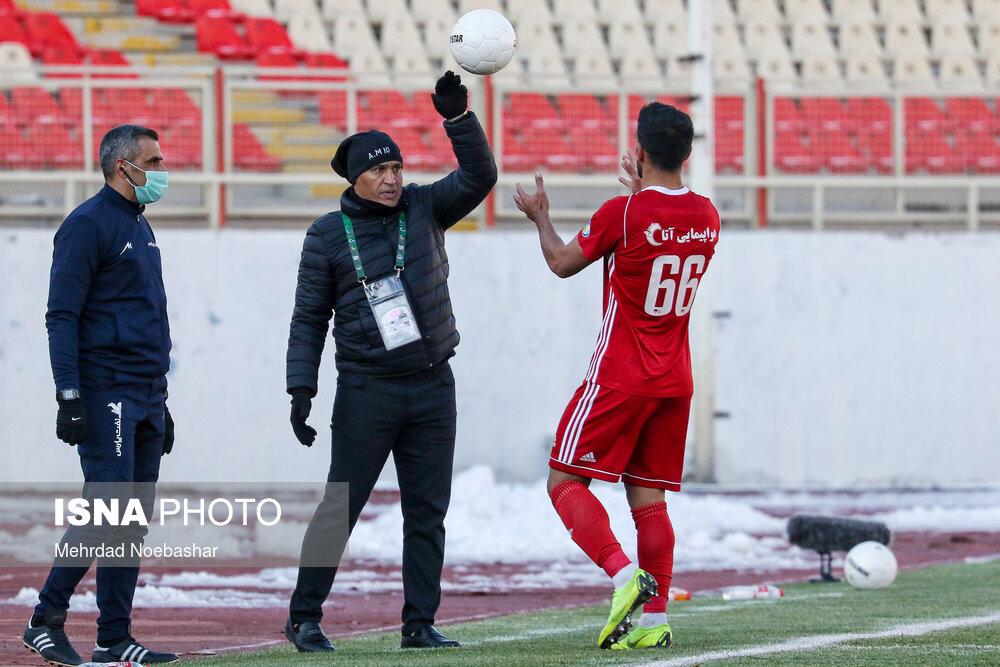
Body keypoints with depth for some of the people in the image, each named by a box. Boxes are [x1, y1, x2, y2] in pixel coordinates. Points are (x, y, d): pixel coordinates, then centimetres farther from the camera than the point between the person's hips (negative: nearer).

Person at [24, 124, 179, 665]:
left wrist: (161, 402, 22)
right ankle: (46, 620, -6)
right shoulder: (88, 225, -8)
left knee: (133, 520, 5)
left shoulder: (140, 227, 20)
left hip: (146, 397, 9)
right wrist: (69, 398, -20)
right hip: (105, 395, -9)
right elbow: (62, 316, -13)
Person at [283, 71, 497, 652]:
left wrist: (458, 117, -18)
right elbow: (310, 317, 1)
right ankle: (304, 617, 5)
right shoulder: (329, 235, -1)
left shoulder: (424, 209, 7)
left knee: (428, 511, 4)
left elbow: (479, 176, -4)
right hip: (367, 391, -3)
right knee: (341, 506, -4)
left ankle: (420, 623, 9)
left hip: (433, 387, 3)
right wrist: (301, 389, -7)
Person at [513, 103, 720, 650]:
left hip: (620, 377, -6)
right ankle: (655, 619, 1)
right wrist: (641, 192, 36)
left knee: (566, 482, 1)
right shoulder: (706, 217, 2)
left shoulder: (622, 214, -16)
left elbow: (562, 263, 0)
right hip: (675, 380, 6)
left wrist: (539, 215, 17)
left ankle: (624, 574, -20)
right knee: (647, 497, 9)